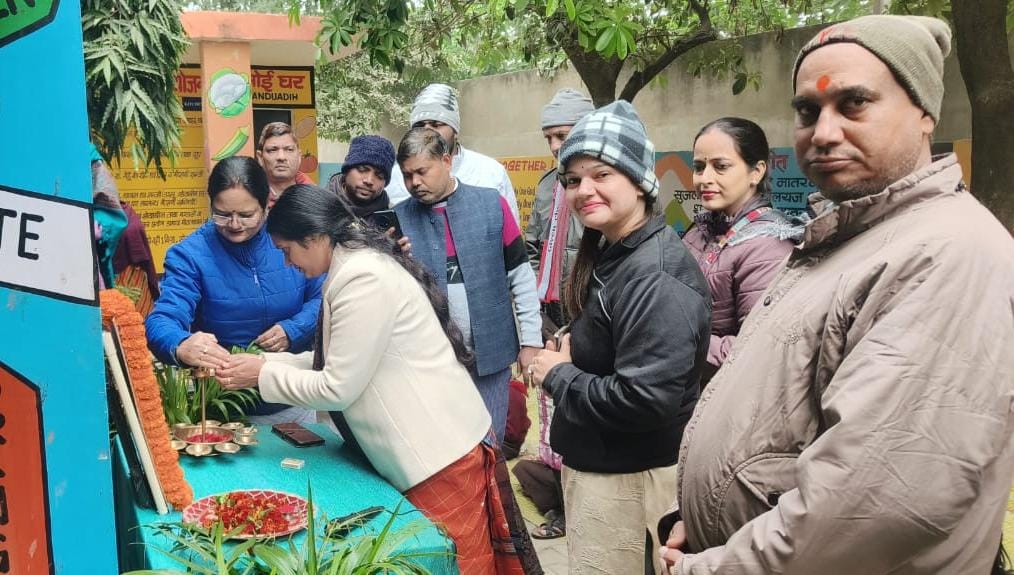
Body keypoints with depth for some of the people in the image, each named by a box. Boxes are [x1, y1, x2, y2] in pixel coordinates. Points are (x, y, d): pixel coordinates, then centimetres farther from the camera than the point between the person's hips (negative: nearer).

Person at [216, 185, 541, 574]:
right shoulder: (357, 264, 10)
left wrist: (262, 376, -7)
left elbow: (337, 388, -18)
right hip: (427, 442, 10)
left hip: (440, 452, -10)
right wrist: (265, 361, 9)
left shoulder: (363, 278, -22)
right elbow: (337, 361, 15)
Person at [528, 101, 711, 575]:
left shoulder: (654, 277, -25)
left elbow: (646, 399, -31)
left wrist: (558, 375, -18)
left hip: (629, 479, -9)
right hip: (597, 461, 9)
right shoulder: (610, 254, 6)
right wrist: (572, 351, -1)